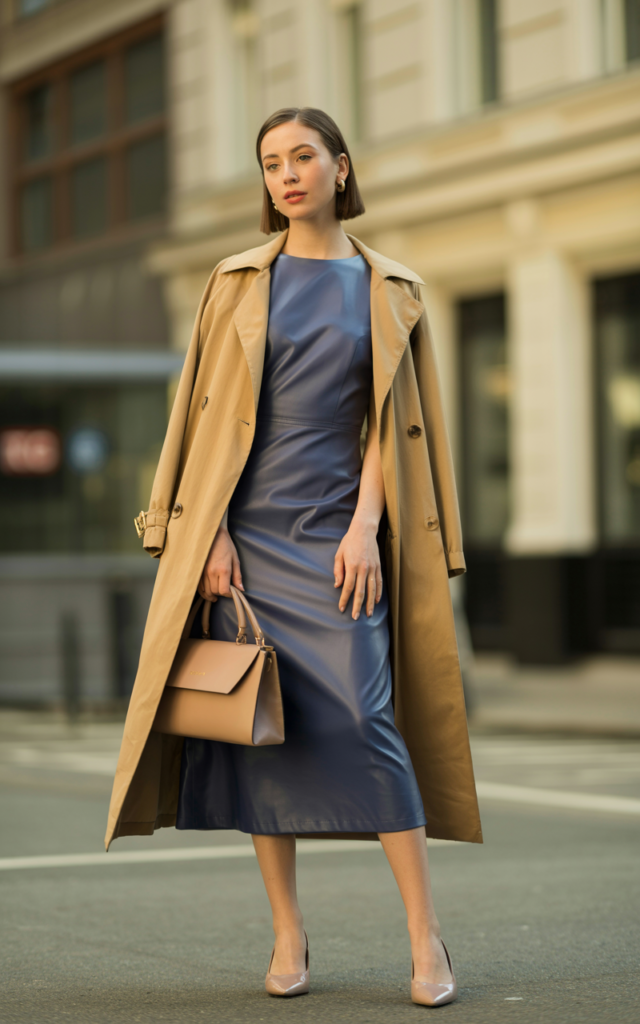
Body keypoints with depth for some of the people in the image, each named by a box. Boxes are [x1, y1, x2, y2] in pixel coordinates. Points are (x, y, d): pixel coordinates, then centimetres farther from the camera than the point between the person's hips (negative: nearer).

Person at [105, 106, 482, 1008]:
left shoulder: (385, 287, 7)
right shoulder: (240, 281, 8)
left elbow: (390, 419, 3)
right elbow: (211, 411, 4)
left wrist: (365, 527, -9)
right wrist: (212, 532, -5)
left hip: (336, 532, -1)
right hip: (249, 528, 2)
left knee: (361, 717, -13)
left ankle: (425, 934, -7)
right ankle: (288, 935, 9)